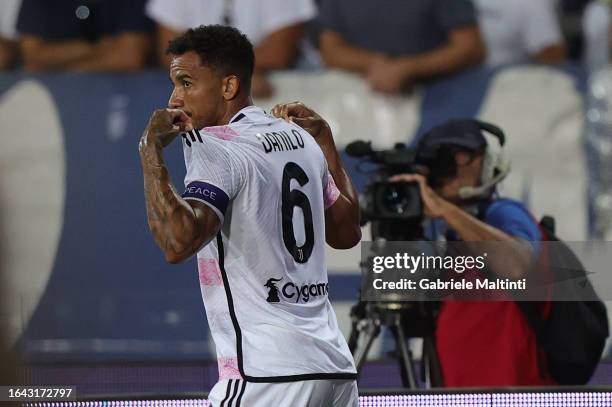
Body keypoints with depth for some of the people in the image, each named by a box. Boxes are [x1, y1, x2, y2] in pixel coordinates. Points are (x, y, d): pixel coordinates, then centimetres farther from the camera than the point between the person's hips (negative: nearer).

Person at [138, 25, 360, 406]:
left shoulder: (216, 147, -9)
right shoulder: (300, 139, 15)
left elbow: (178, 243, -24)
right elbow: (347, 232, 29)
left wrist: (151, 150, -15)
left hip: (269, 372, -8)